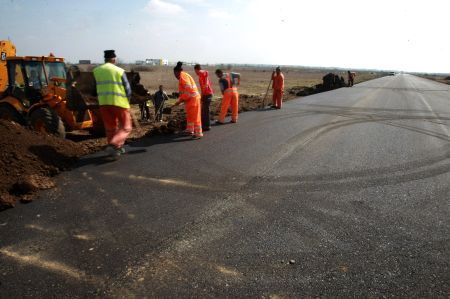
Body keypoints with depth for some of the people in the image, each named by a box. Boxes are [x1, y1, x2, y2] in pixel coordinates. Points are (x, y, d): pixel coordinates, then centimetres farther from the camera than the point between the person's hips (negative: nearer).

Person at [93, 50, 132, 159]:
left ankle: (117, 148, 21)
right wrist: (127, 100, 15)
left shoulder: (96, 71, 7)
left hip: (103, 103, 4)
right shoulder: (119, 71, -3)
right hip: (119, 103, -4)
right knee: (125, 128, 4)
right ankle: (113, 145, -15)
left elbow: (96, 88, 8)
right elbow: (128, 89, -1)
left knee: (110, 127, 16)